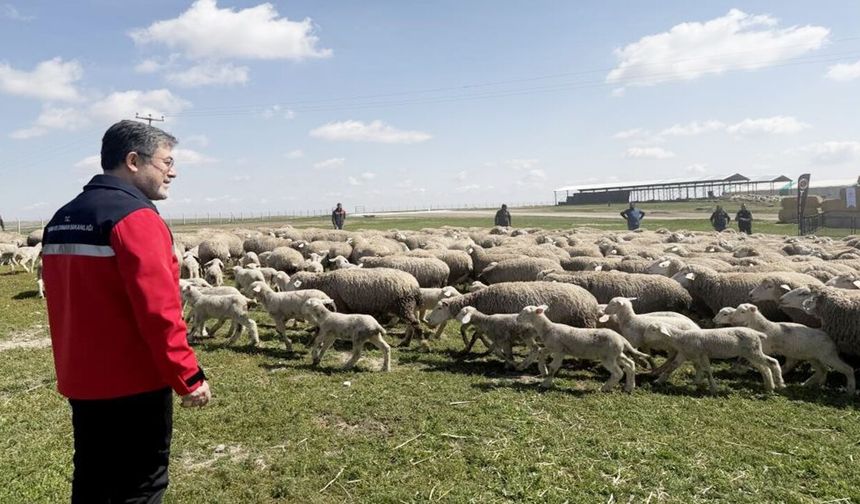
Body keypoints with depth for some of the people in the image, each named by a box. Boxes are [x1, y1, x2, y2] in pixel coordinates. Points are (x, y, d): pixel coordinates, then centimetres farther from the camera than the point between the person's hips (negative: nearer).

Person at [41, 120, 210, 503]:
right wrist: (188, 376, -17)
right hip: (133, 385, -8)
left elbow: (63, 305, 16)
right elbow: (159, 310, -24)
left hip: (81, 382, 9)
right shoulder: (135, 217, -18)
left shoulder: (60, 221, 10)